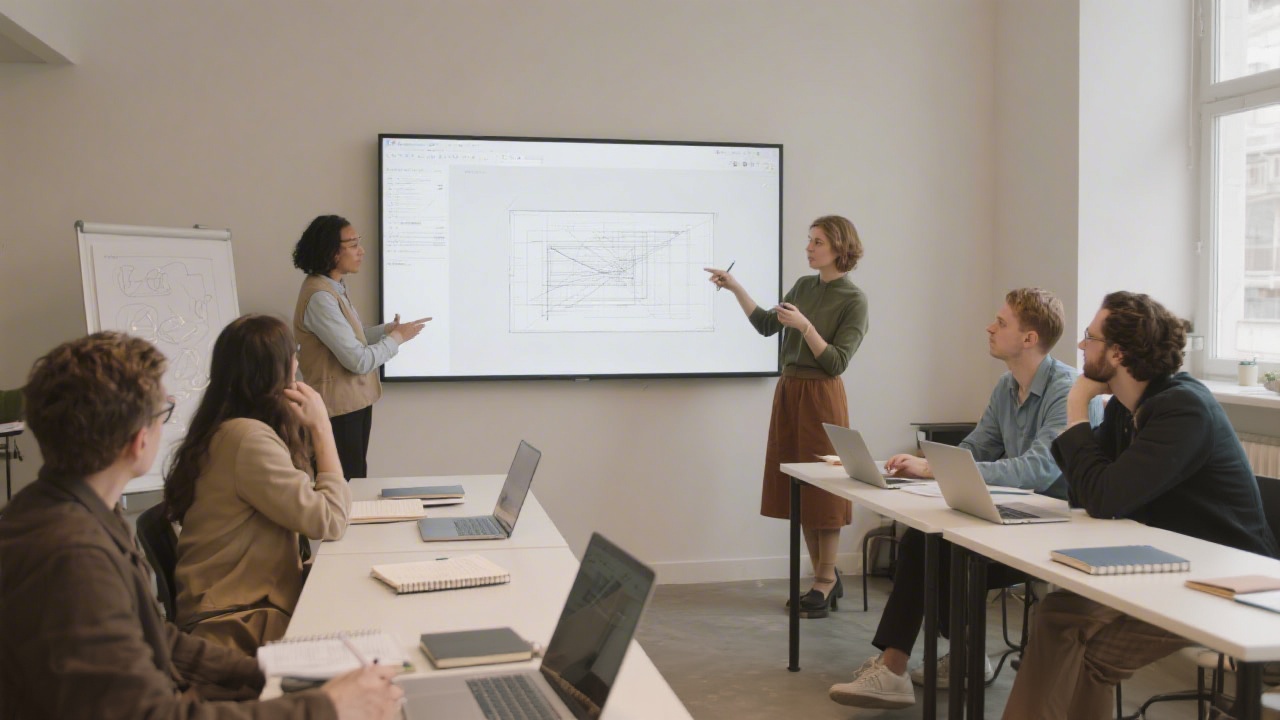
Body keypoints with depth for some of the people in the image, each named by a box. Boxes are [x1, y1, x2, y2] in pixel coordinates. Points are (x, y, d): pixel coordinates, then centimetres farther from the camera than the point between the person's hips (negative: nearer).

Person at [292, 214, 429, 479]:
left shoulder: (334, 288, 9)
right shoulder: (320, 297, -24)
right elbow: (359, 360, -23)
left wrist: (388, 329, 3)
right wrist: (396, 338, -10)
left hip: (352, 404, 10)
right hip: (339, 410, -10)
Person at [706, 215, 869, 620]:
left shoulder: (853, 300, -9)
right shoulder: (804, 286, 10)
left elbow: (837, 362, -13)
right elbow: (766, 325, 15)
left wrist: (805, 326, -22)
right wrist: (735, 289, 8)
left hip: (821, 396, -7)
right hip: (789, 391, 7)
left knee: (823, 488, 1)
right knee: (798, 487, 10)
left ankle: (825, 582, 13)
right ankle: (824, 577, 21)